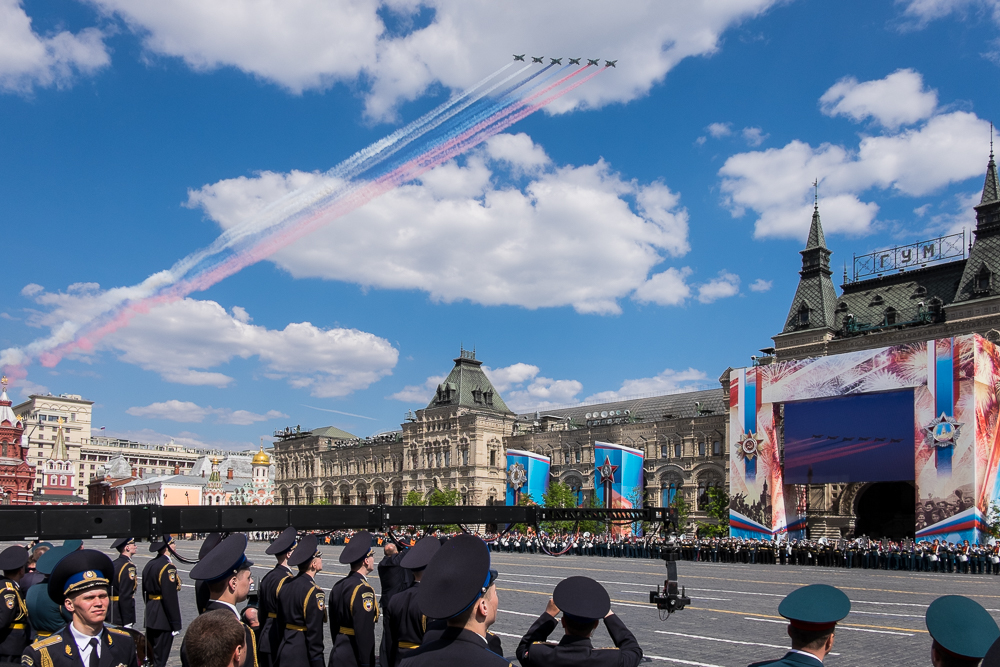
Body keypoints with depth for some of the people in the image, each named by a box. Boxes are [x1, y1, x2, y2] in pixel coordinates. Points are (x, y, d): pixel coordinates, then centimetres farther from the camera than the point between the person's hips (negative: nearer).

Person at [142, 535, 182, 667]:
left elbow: (145, 593, 16)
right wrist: (176, 624, -17)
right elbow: (170, 598, -21)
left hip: (150, 618, 9)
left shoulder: (149, 565, 9)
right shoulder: (168, 568, -18)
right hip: (163, 621, -9)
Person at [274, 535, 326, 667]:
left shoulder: (283, 583, 3)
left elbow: (278, 621, 11)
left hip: (283, 652, 7)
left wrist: (276, 654, 19)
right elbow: (314, 632, -18)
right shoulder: (314, 593, -19)